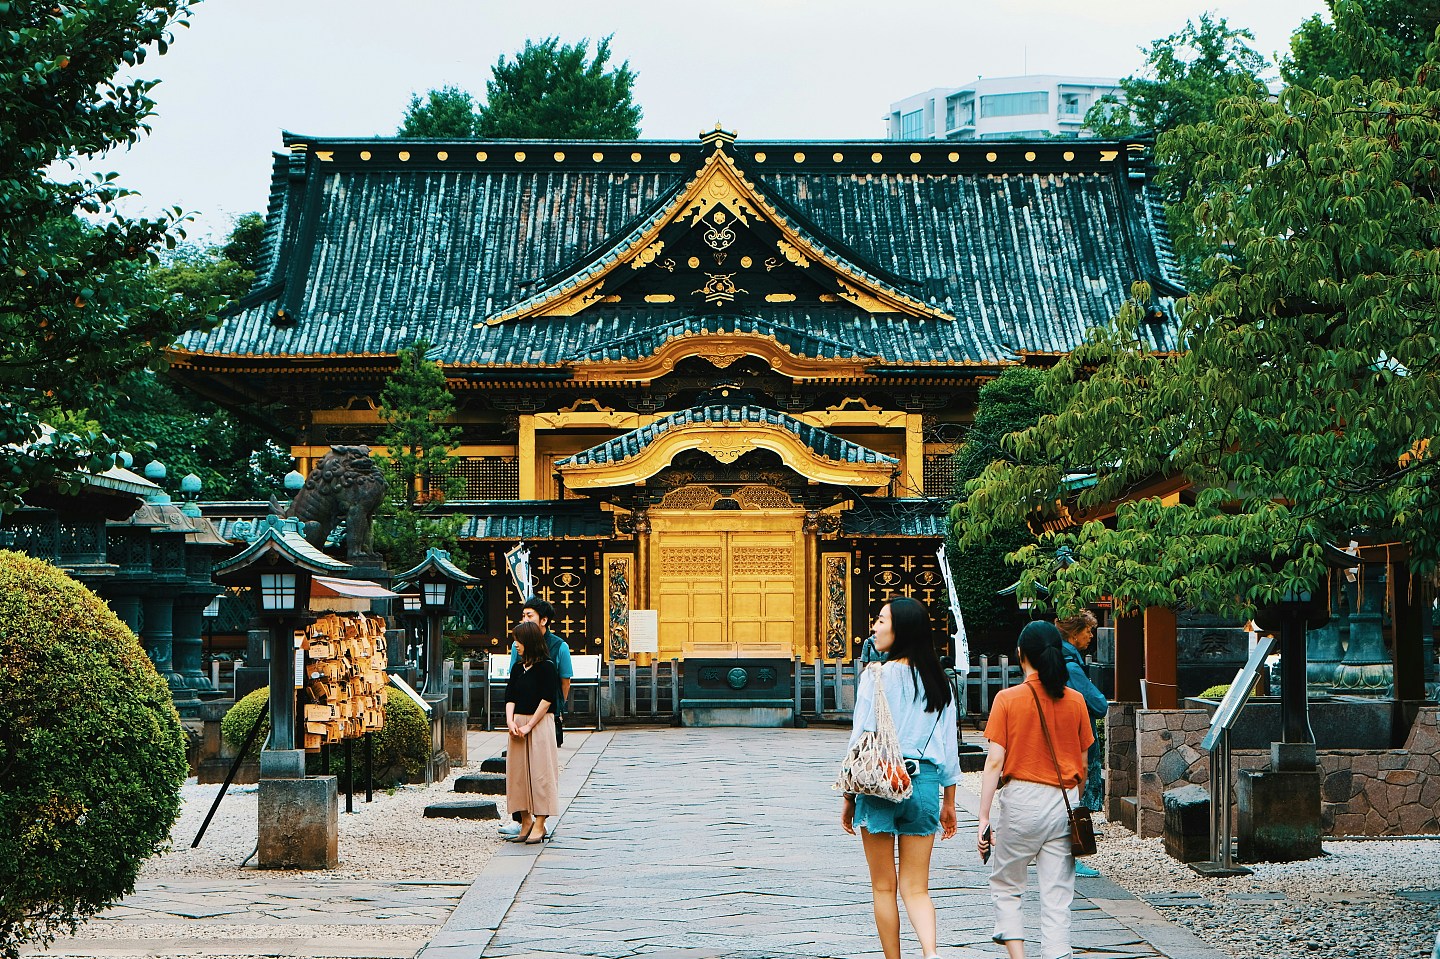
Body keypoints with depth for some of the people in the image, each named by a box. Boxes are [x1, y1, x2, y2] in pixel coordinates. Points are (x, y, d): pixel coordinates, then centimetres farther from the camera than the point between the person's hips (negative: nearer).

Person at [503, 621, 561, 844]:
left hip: (540, 724, -7)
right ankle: (526, 822, 13)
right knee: (519, 773, 6)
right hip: (518, 724, 7)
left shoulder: (546, 667, -7)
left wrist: (529, 726, -13)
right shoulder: (517, 668, 12)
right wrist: (510, 721, -9)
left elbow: (547, 700, -12)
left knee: (539, 773, -6)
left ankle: (539, 825, -6)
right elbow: (510, 698, 8)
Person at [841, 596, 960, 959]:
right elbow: (948, 746, 10)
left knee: (884, 886, 9)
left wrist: (849, 798, 1)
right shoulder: (938, 681, 7)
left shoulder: (876, 676, -7)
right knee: (916, 888, 6)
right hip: (924, 782, 4)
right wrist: (948, 801, 18)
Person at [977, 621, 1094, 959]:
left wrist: (984, 817, -8)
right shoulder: (1075, 701, 3)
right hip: (1064, 802, 3)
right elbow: (1082, 764, 9)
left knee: (1005, 886, 13)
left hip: (1020, 798, -2)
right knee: (1057, 896, 5)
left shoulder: (1008, 699, -6)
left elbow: (995, 761, -9)